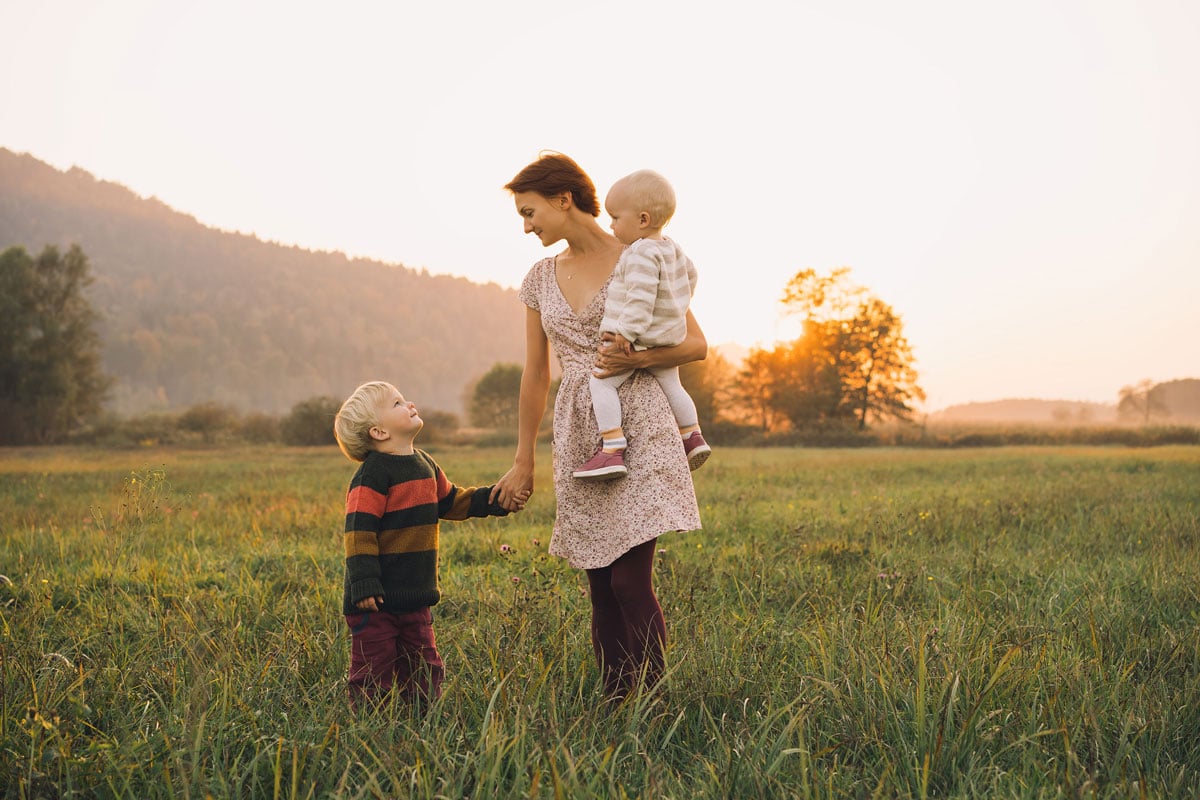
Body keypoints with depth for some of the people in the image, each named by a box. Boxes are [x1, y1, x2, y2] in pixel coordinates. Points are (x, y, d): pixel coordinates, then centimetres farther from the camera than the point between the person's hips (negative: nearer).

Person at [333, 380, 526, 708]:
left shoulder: (425, 465, 10)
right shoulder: (373, 475, -17)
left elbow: (450, 502, 24)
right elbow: (358, 531, -21)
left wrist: (498, 501, 16)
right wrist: (364, 584, -26)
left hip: (415, 595, 8)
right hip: (379, 598, -8)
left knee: (424, 670, 16)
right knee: (375, 674, 0)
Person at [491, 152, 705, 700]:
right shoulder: (541, 278, 13)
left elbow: (697, 345, 1)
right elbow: (535, 376, 17)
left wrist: (637, 358, -16)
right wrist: (523, 462, 17)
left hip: (637, 425, -5)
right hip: (578, 434, 5)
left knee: (632, 581, -12)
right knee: (601, 589, 5)